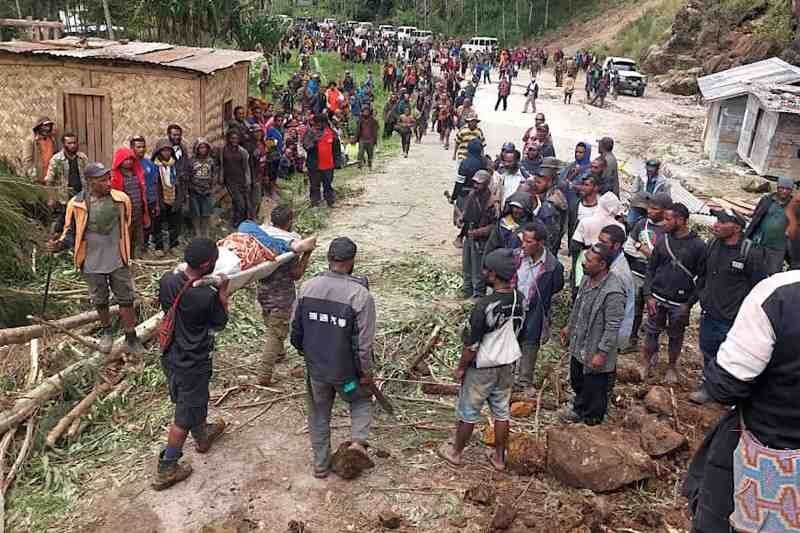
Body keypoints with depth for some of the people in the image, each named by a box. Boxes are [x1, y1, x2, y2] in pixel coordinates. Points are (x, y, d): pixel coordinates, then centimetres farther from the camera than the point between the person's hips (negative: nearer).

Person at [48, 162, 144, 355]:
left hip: (118, 261, 0)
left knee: (126, 299, 7)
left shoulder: (121, 199, -10)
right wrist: (60, 245, -21)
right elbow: (70, 232, -1)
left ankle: (131, 337, 20)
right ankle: (107, 332, 40)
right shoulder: (76, 203, -14)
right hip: (93, 263, 0)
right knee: (100, 301, 17)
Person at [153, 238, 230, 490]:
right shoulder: (208, 296, -29)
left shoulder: (167, 281, -13)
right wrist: (223, 291, -3)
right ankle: (165, 470, 22)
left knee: (193, 401, 29)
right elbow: (220, 323, -10)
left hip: (170, 357, 7)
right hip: (192, 365, -7)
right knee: (185, 416, 11)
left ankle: (202, 436, 54)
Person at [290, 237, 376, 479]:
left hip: (315, 368, 3)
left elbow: (295, 329, 1)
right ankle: (358, 439, 8)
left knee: (319, 414, 22)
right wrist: (366, 372, -4)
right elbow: (364, 342, -18)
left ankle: (321, 464, 33)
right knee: (362, 399, 27)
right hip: (346, 370, -3)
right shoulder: (360, 295, -22)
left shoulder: (307, 288, -10)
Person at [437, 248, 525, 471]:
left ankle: (456, 453, 33)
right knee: (502, 411, 19)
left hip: (481, 368, -6)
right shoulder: (519, 299, -9)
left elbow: (472, 345, -22)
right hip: (507, 365, 6)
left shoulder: (485, 306, -30)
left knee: (468, 412, 14)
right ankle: (499, 457, 34)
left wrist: (460, 367, -8)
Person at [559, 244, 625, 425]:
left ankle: (590, 419, 38)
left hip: (595, 352, -8)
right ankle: (578, 409, 52)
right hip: (578, 346, 8)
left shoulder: (613, 292, -31)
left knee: (594, 388, 15)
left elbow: (613, 327, -26)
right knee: (577, 381, 28)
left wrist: (602, 353, -23)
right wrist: (569, 326, 20)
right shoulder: (588, 278, -5)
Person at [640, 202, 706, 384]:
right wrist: (648, 295, -3)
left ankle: (672, 366, 34)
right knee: (652, 332, 10)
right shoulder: (663, 241, -1)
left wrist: (689, 303, -10)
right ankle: (647, 360, 32)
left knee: (676, 337, 13)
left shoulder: (698, 245, -10)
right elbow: (651, 268, 5)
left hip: (680, 303, -2)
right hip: (657, 298, 2)